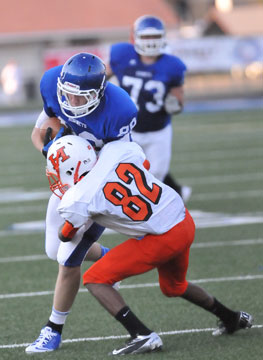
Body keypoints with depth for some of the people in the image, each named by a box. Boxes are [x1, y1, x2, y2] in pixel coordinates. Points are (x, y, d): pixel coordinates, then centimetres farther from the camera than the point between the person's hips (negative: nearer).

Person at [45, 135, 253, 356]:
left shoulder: (78, 200, -15)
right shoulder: (116, 151, -3)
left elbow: (65, 237, 7)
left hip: (160, 239, -7)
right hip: (185, 223, 8)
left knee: (95, 280, 0)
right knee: (173, 286, 35)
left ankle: (143, 336, -9)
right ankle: (231, 319, 50)